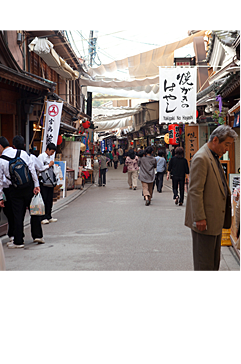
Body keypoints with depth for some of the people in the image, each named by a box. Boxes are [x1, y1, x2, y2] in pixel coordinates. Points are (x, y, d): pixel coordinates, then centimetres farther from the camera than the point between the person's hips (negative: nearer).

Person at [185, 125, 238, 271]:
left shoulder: (215, 157, 14)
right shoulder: (201, 158, -18)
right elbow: (195, 191, -22)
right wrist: (199, 218, -23)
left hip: (216, 219, 10)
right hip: (205, 221, -10)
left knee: (214, 260, 18)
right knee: (204, 263, 0)